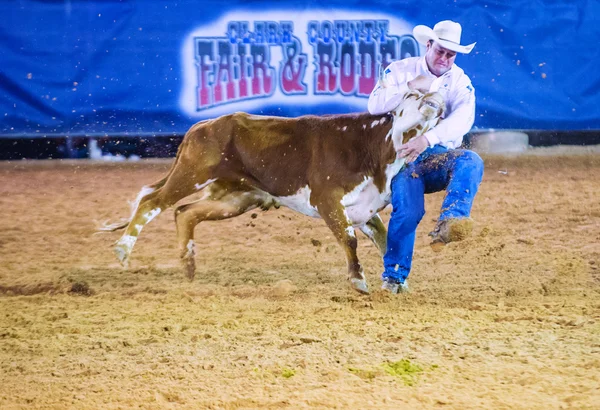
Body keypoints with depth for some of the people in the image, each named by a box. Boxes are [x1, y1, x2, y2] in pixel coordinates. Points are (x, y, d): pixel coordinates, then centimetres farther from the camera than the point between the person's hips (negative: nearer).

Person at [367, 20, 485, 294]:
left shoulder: (460, 81, 4)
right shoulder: (400, 70, 4)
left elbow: (463, 118, -17)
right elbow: (375, 105, -9)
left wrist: (427, 140, -33)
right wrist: (410, 86, -21)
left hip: (439, 155, 2)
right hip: (404, 155, -2)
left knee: (471, 161, -31)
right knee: (408, 210, -25)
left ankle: (449, 223, -50)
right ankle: (394, 276, -7)